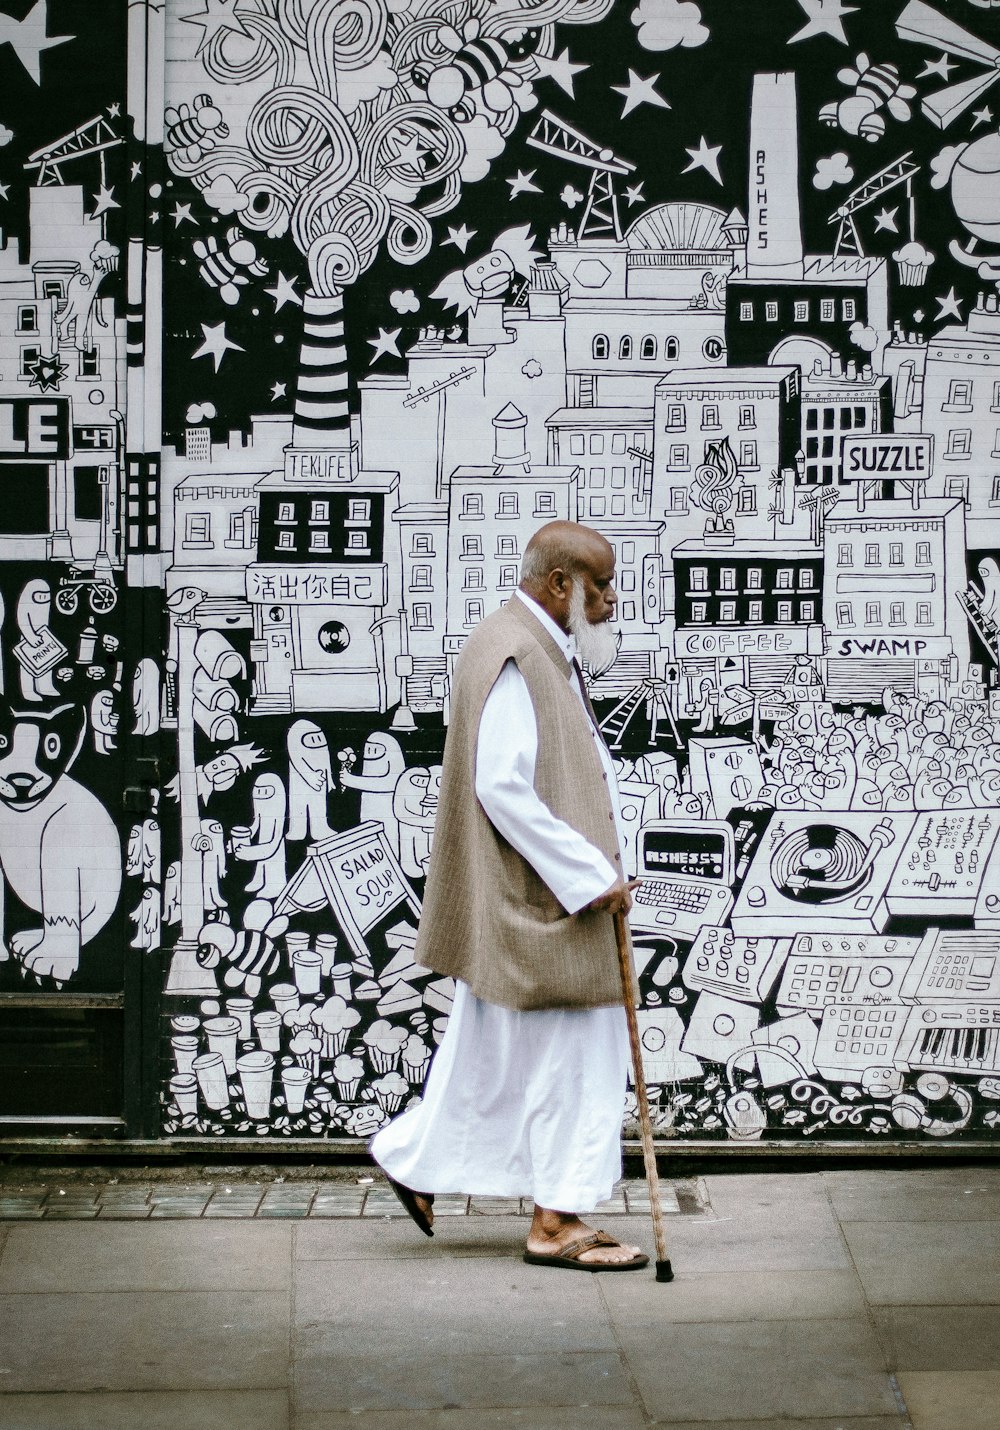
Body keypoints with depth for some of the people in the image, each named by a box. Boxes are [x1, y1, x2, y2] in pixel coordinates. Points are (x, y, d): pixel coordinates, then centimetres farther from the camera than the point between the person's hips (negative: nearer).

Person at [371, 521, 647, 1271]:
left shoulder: (544, 654, 15)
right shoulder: (512, 656, -19)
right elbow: (503, 788, -25)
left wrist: (600, 870, 10)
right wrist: (589, 877, -22)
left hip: (531, 899, 11)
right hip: (535, 900, -11)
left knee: (493, 1049, 17)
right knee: (567, 1053, -3)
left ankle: (416, 1160, 27)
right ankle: (558, 1219, 4)